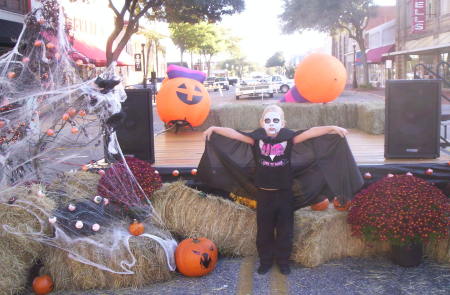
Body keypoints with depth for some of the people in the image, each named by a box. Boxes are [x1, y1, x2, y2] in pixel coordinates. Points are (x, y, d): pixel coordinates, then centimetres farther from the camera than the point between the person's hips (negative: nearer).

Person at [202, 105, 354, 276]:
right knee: (264, 230, 13)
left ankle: (283, 261, 33)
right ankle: (265, 261, 32)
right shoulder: (257, 138, -8)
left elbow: (312, 132, -15)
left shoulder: (289, 138, -9)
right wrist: (213, 129, -10)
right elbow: (233, 133, -8)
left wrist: (333, 128, -23)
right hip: (264, 193, 0)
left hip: (285, 193, 0)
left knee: (285, 231, 13)